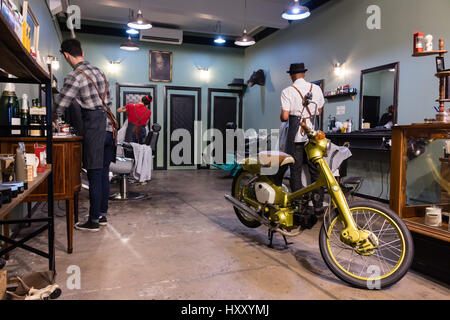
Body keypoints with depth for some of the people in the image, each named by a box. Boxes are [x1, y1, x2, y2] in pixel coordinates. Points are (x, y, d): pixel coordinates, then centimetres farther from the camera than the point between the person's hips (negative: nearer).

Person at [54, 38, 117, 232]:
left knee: (94, 176, -2)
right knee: (104, 173, 12)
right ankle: (103, 215, 22)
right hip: (109, 126, 8)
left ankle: (93, 221, 6)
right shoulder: (98, 71, 16)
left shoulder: (75, 77, -10)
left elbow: (60, 106, -7)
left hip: (94, 129, -8)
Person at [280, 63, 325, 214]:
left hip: (295, 136, -3)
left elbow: (284, 117, -11)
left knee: (296, 171, 6)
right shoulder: (316, 88, 6)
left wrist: (283, 117, 11)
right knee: (315, 171, 10)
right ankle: (318, 205, 15)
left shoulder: (287, 92, -6)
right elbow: (319, 112, 13)